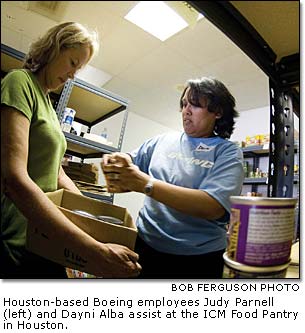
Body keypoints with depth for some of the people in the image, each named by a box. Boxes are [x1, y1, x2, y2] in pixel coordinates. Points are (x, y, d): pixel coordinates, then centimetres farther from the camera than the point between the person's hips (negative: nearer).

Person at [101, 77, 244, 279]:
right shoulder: (163, 141, 3)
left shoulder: (228, 152, -8)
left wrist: (146, 184, -27)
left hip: (198, 259, -2)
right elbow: (130, 164, 11)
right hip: (145, 245, 3)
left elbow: (213, 206, -23)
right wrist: (117, 162, -13)